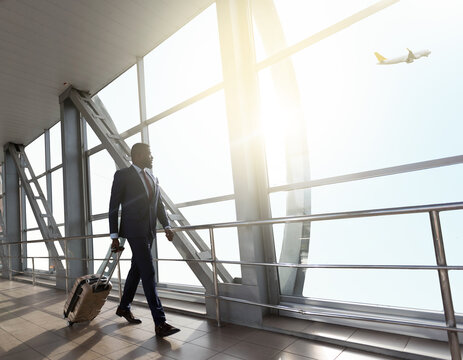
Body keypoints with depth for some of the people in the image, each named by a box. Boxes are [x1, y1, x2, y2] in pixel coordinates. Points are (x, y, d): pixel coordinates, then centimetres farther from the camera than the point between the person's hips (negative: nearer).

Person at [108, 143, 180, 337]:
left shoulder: (152, 177, 17)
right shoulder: (122, 175, -3)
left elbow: (159, 204, 16)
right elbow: (114, 206, -3)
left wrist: (166, 226, 3)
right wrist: (114, 235, -5)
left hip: (149, 231, 7)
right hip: (134, 230, -7)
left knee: (137, 270, 17)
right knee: (148, 272, -11)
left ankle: (124, 307, 36)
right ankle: (160, 322, -8)